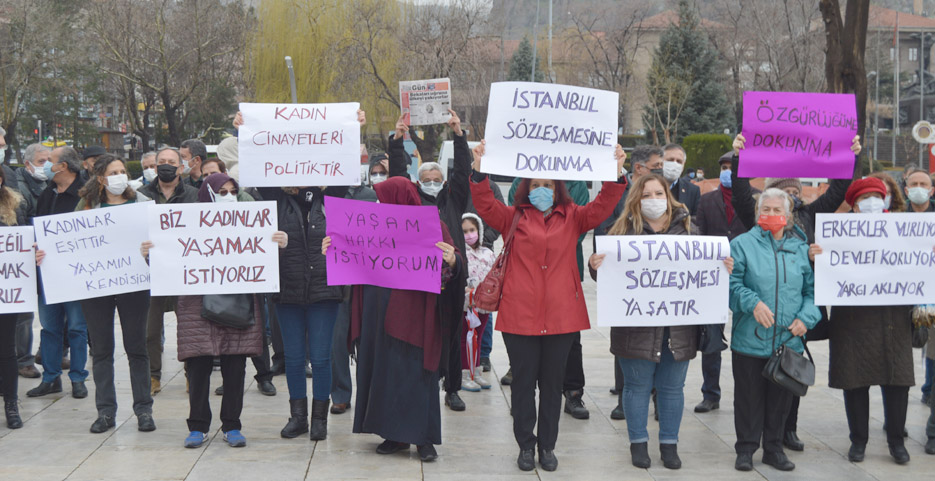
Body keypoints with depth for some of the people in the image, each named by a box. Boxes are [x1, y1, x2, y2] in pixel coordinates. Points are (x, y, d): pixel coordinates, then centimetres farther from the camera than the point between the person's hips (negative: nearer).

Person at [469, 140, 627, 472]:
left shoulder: (572, 218, 8)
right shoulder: (513, 218, 6)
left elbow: (602, 207, -4)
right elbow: (485, 206, -6)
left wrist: (616, 176, -19)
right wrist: (479, 173, -21)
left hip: (560, 316, 1)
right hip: (520, 316, -1)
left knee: (553, 383, 10)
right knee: (523, 382, 5)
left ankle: (547, 445, 21)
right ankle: (525, 445, 18)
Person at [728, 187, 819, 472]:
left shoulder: (801, 249, 8)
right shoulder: (743, 244, -1)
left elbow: (813, 289, 9)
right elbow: (732, 283, -6)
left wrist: (806, 318, -7)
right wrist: (752, 303, -21)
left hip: (788, 340, 3)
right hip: (750, 339, -2)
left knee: (781, 396, 11)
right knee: (749, 396, 6)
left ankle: (774, 449, 24)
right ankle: (746, 449, 19)